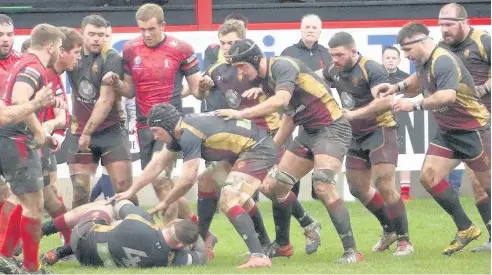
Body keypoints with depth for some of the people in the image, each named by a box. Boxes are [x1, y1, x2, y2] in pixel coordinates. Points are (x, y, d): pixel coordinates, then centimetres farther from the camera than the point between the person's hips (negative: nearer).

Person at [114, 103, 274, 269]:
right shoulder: (181, 131, 9)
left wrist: (165, 203, -7)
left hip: (259, 150, -11)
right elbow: (158, 163, 20)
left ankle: (259, 256, -27)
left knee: (228, 202, -21)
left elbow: (188, 180, -22)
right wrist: (131, 191, 21)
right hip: (246, 149, 11)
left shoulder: (190, 135, -22)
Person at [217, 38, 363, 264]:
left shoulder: (282, 66, -17)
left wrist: (241, 114, -32)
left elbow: (280, 100, -34)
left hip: (332, 128, -10)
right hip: (310, 132, 10)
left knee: (323, 187, -25)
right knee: (274, 185, 10)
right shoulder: (265, 80, 10)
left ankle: (351, 251, -20)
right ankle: (281, 244, 27)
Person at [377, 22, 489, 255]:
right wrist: (399, 87, 8)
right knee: (429, 176, -1)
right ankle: (465, 229, 7)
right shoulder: (425, 62, 3)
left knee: (488, 184, -3)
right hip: (448, 132, 9)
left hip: (473, 129, -9)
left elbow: (447, 96, -41)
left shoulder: (443, 62, -25)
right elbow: (419, 79, 27)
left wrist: (415, 104, -35)